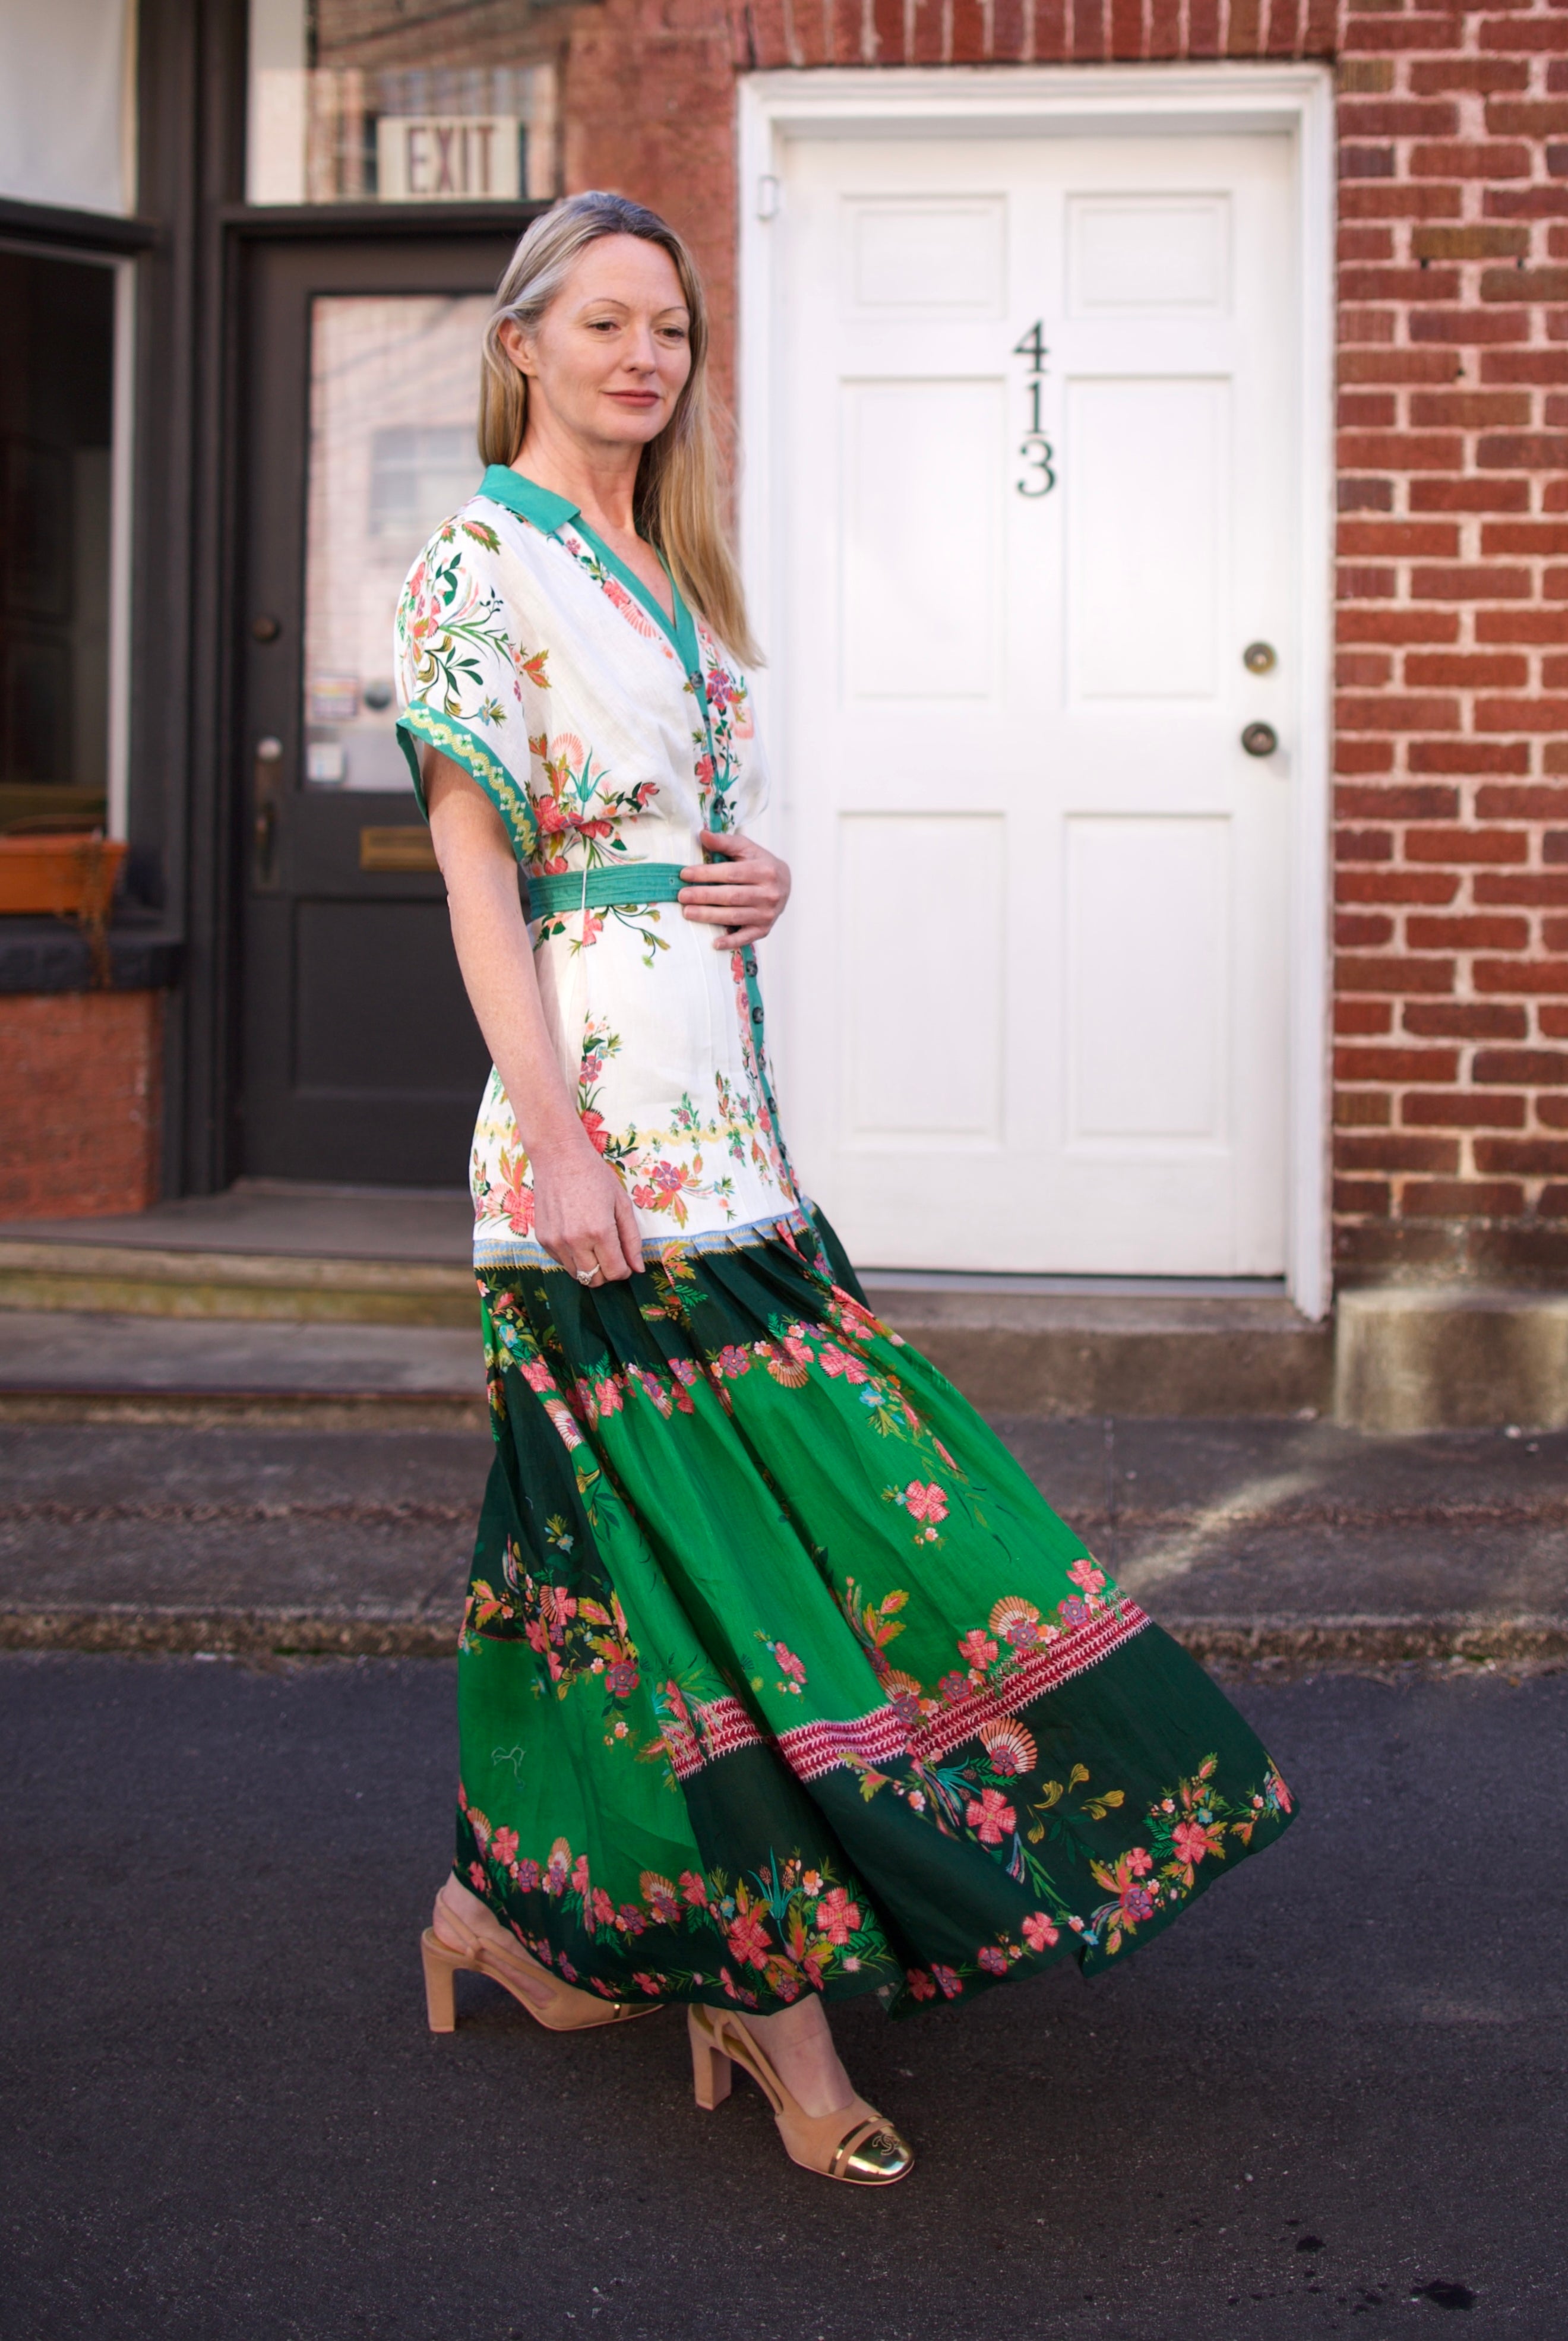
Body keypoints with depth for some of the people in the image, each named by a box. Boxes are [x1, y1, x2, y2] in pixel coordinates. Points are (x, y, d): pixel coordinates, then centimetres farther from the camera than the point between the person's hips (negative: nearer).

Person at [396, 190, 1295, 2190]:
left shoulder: (668, 578, 19)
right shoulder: (482, 561, -5)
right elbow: (476, 865, -12)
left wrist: (762, 883, 2)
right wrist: (559, 1138, -19)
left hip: (718, 1102, 8)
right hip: (604, 1112, -8)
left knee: (628, 1523, 9)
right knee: (721, 1523, -7)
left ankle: (517, 1906, 21)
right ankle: (779, 1981, 1)